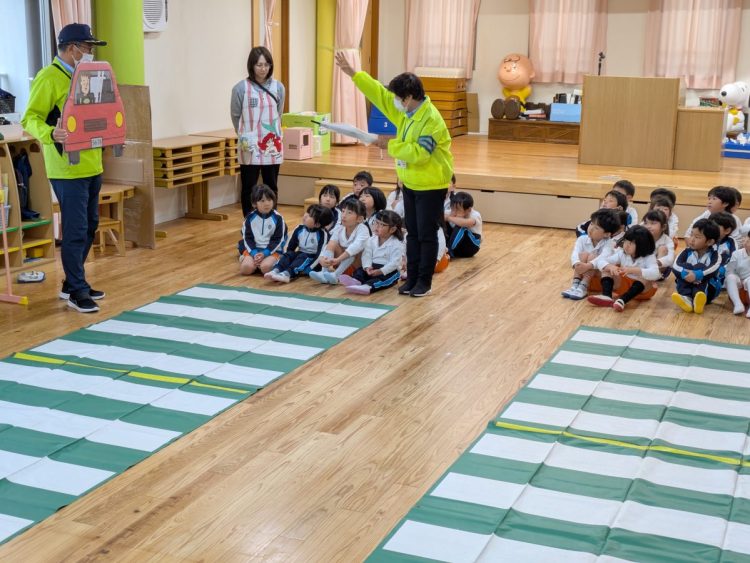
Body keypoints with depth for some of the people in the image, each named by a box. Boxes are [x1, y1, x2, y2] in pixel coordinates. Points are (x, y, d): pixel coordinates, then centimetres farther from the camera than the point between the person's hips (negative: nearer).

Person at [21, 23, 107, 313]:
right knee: (75, 230, -5)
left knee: (89, 227, 14)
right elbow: (30, 119, -15)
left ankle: (72, 283, 27)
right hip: (68, 169, -9)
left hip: (92, 166, 9)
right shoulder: (49, 78, -11)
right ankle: (77, 291, 5)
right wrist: (51, 134, -33)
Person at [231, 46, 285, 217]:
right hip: (250, 147, -3)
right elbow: (236, 116, 4)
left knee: (271, 187, 9)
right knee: (249, 188, 3)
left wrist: (271, 134, 13)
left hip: (272, 146, 3)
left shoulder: (278, 87, 2)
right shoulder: (241, 88, -7)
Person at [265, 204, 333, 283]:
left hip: (313, 258, -5)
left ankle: (287, 274, -51)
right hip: (300, 254, 5)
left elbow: (321, 253, -22)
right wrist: (287, 260, -5)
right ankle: (276, 271, -41)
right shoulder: (300, 228, -1)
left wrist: (308, 268, -27)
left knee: (303, 257, -31)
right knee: (288, 254, -19)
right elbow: (290, 247, 7)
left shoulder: (322, 234, -16)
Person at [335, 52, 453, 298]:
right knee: (412, 233, 12)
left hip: (431, 186, -8)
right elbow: (379, 93, 4)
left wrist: (391, 145, -22)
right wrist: (352, 73, 1)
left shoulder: (432, 120, -24)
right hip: (410, 183, 8)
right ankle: (412, 277, 19)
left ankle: (425, 281, 10)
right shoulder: (405, 111, 2)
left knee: (426, 235, 0)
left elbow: (419, 153, -30)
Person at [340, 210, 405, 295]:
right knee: (359, 270, -16)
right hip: (372, 267, 6)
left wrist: (380, 271, -31)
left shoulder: (396, 244, -12)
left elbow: (394, 263, -20)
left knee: (381, 277, -34)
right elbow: (366, 255, -1)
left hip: (388, 270, -6)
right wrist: (367, 267, -23)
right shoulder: (372, 240, 6)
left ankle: (368, 286, -62)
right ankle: (356, 280, -49)